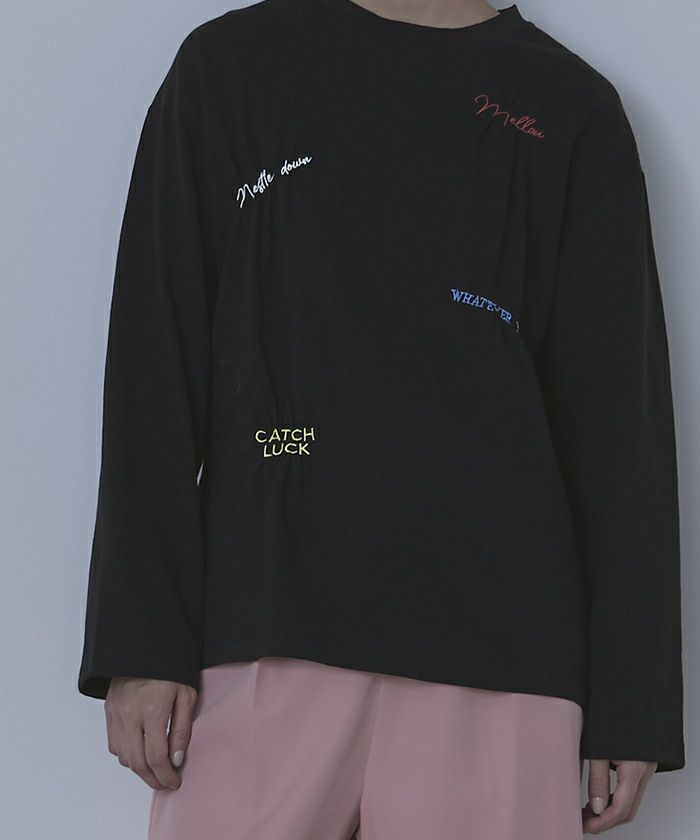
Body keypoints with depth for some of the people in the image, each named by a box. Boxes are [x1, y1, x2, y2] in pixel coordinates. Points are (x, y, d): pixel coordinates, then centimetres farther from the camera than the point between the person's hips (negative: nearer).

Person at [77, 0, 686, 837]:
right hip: (262, 612, 0)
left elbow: (620, 411, 10)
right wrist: (141, 637, -2)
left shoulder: (571, 108, 13)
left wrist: (635, 690, 3)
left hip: (493, 626, 0)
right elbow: (155, 362, 7)